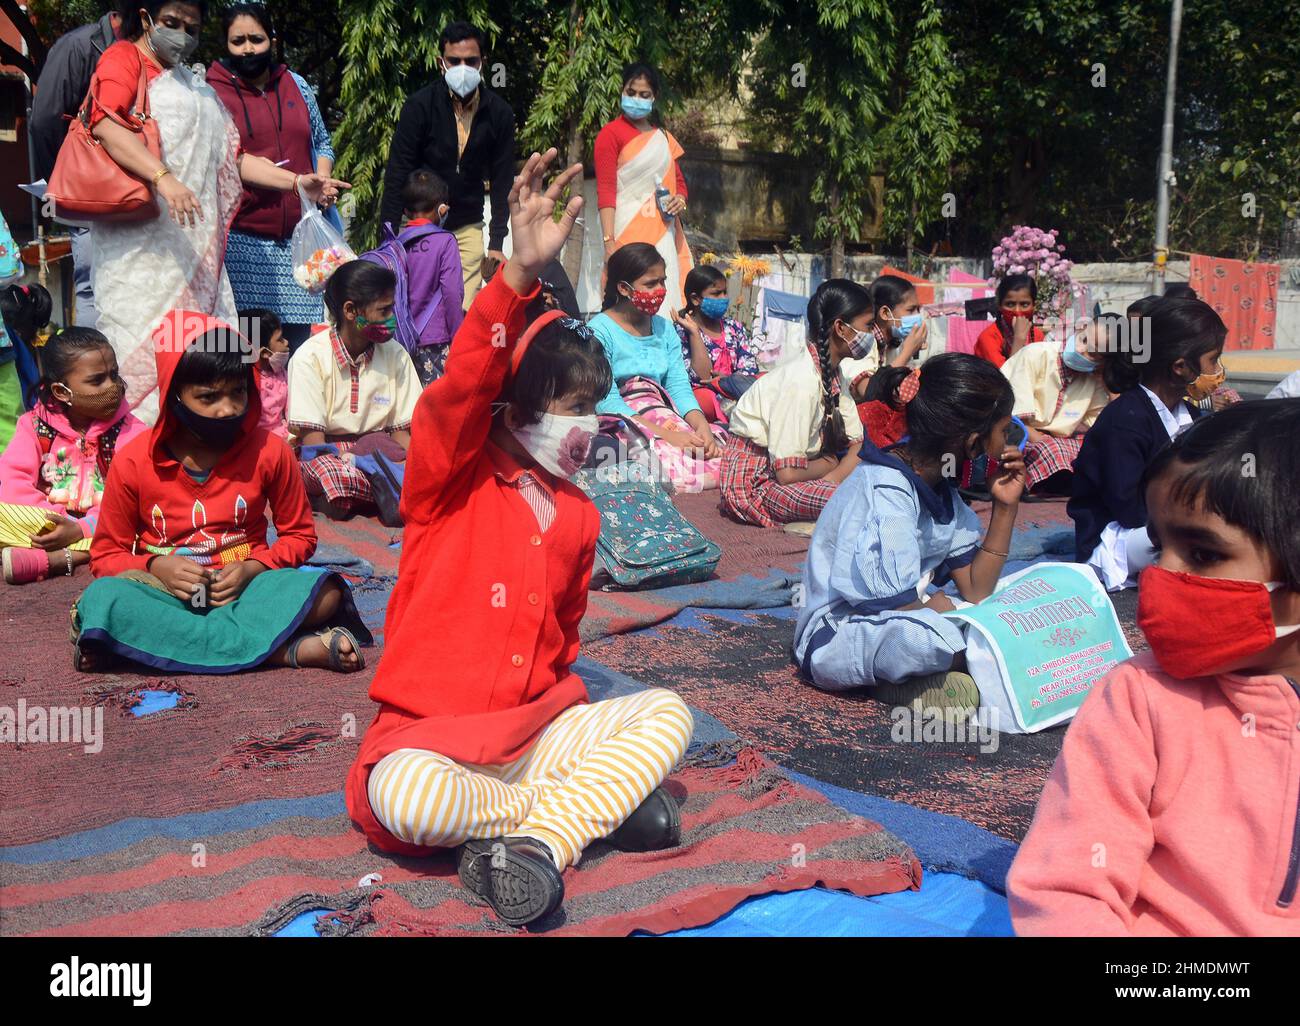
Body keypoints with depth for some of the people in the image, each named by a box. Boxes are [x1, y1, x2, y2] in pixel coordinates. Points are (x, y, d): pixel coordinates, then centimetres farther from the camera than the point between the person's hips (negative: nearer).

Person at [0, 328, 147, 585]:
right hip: (48, 521, 1)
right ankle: (78, 556, -34)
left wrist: (81, 529, -28)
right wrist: (57, 523, -23)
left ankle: (40, 559, -37)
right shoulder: (35, 425, 3)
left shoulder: (131, 432, -3)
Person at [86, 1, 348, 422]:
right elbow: (107, 126, -13)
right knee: (141, 339, -13)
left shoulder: (197, 88, 28)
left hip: (196, 240, 7)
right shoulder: (124, 58, 5)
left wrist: (296, 181, 13)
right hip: (141, 232, -7)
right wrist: (164, 178, -27)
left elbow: (233, 157, 26)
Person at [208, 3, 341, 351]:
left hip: (299, 235, 4)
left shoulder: (296, 84, 13)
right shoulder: (211, 92, 2)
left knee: (300, 335, 1)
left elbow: (322, 142, 22)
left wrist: (323, 182, 5)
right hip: (242, 240, -3)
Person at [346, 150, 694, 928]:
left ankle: (537, 841, -27)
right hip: (432, 732, -5)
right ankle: (594, 803, -17)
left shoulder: (578, 514, 11)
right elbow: (460, 390, -26)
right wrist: (521, 274, -37)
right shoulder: (450, 480, -5)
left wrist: (565, 702, 9)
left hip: (536, 729, 5)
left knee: (668, 715, -16)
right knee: (404, 796, -38)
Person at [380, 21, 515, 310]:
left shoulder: (499, 113, -5)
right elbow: (396, 176, -12)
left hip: (468, 228, 2)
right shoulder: (420, 106, -13)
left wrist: (496, 243, -4)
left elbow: (502, 181, 1)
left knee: (464, 313, -3)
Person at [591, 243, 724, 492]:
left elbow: (679, 386, 7)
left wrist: (701, 425, -15)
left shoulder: (665, 328, 17)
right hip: (620, 424, -6)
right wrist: (666, 434, -24)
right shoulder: (600, 331, -5)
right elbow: (607, 403, -15)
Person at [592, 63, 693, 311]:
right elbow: (605, 190, -8)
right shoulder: (611, 133, 0)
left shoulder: (664, 138, 19)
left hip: (663, 233, 6)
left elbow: (679, 181, 28)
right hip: (629, 231, -6)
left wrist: (680, 200, 3)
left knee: (667, 298, 0)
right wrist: (609, 242, -18)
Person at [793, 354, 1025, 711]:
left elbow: (975, 592, 4)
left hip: (897, 622, 10)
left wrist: (1005, 508, 0)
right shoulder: (885, 494, -23)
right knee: (939, 636, -37)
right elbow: (897, 605, -26)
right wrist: (936, 604, -6)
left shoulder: (940, 489, 6)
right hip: (834, 638, -9)